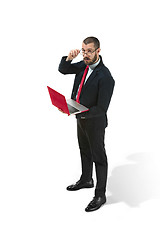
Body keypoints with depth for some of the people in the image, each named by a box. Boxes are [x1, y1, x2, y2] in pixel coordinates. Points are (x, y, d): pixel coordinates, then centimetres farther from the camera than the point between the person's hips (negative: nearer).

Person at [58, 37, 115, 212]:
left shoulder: (105, 77, -26)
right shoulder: (84, 65, -2)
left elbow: (101, 108, -26)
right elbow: (62, 70, 6)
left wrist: (80, 113, -35)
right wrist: (68, 58, -14)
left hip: (94, 122, -8)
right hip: (81, 118, 8)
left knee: (98, 157, 5)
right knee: (85, 151, 24)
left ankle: (100, 195, 17)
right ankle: (86, 180, 46)